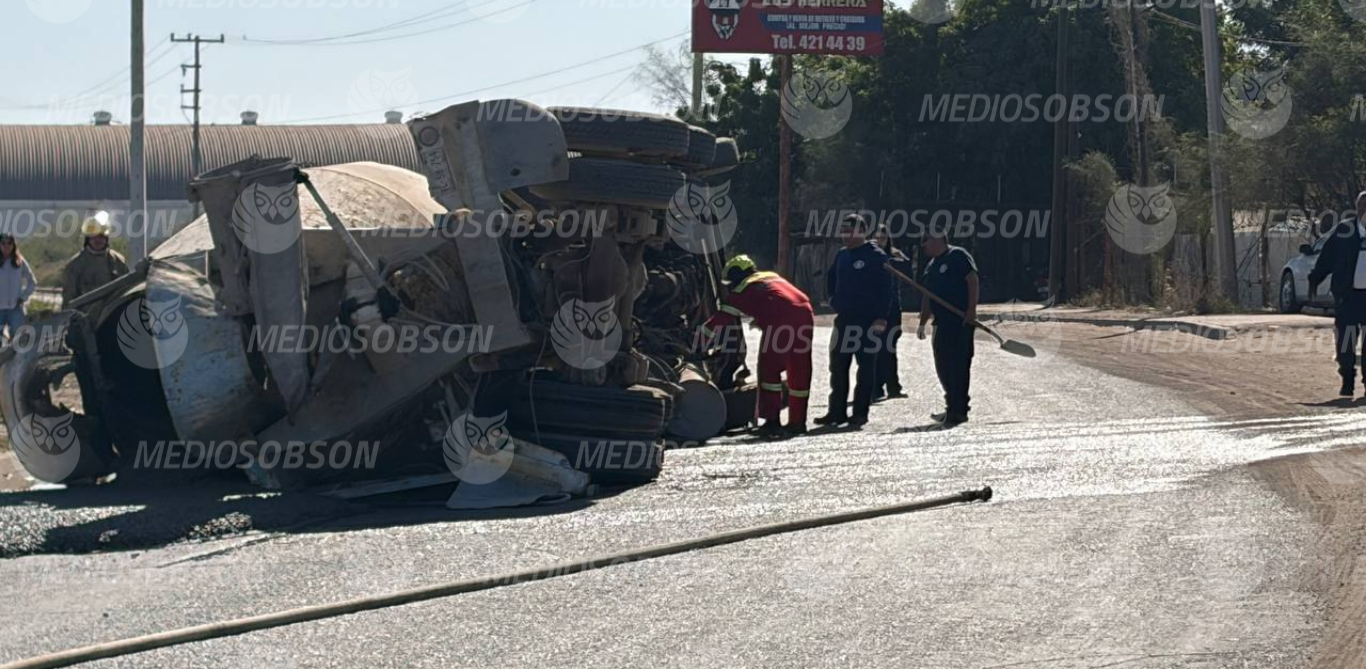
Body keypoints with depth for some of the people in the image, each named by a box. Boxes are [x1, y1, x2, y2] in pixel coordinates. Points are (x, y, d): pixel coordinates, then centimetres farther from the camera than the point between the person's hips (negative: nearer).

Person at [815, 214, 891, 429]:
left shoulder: (876, 256, -9)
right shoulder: (842, 256, 14)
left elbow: (885, 288, -12)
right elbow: (831, 278, 30)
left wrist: (881, 317, -17)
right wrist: (833, 299, 15)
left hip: (867, 321, -7)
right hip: (844, 318, 7)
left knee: (866, 366, -1)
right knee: (838, 365, 6)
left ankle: (860, 413, 2)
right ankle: (837, 412, 12)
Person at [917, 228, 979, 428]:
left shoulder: (958, 256, -6)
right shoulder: (931, 266, 20)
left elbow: (972, 280, -14)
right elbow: (927, 297, 24)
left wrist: (971, 310, -20)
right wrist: (923, 323, 19)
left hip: (961, 321, -9)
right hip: (942, 322, 9)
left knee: (958, 365, -8)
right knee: (943, 366, 10)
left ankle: (957, 410, -8)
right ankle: (954, 408, 19)